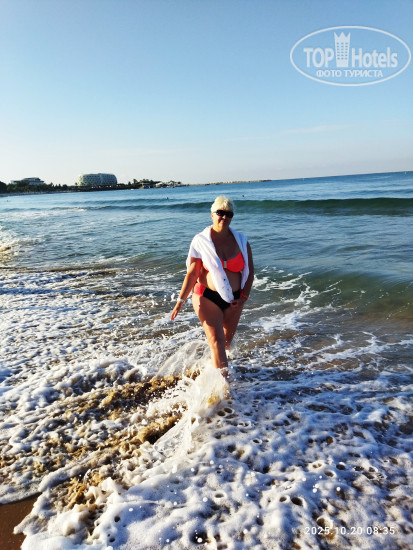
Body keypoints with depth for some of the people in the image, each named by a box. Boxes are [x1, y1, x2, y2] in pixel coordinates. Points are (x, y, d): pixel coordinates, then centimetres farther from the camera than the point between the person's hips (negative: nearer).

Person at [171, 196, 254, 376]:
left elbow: (249, 271, 7)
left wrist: (244, 297, -3)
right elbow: (191, 274, -6)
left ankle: (214, 365, 41)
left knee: (227, 340, 15)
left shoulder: (241, 241, 2)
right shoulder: (200, 241, -6)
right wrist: (181, 300, -12)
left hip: (233, 299, 4)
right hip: (207, 297, -3)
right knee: (216, 340, -11)